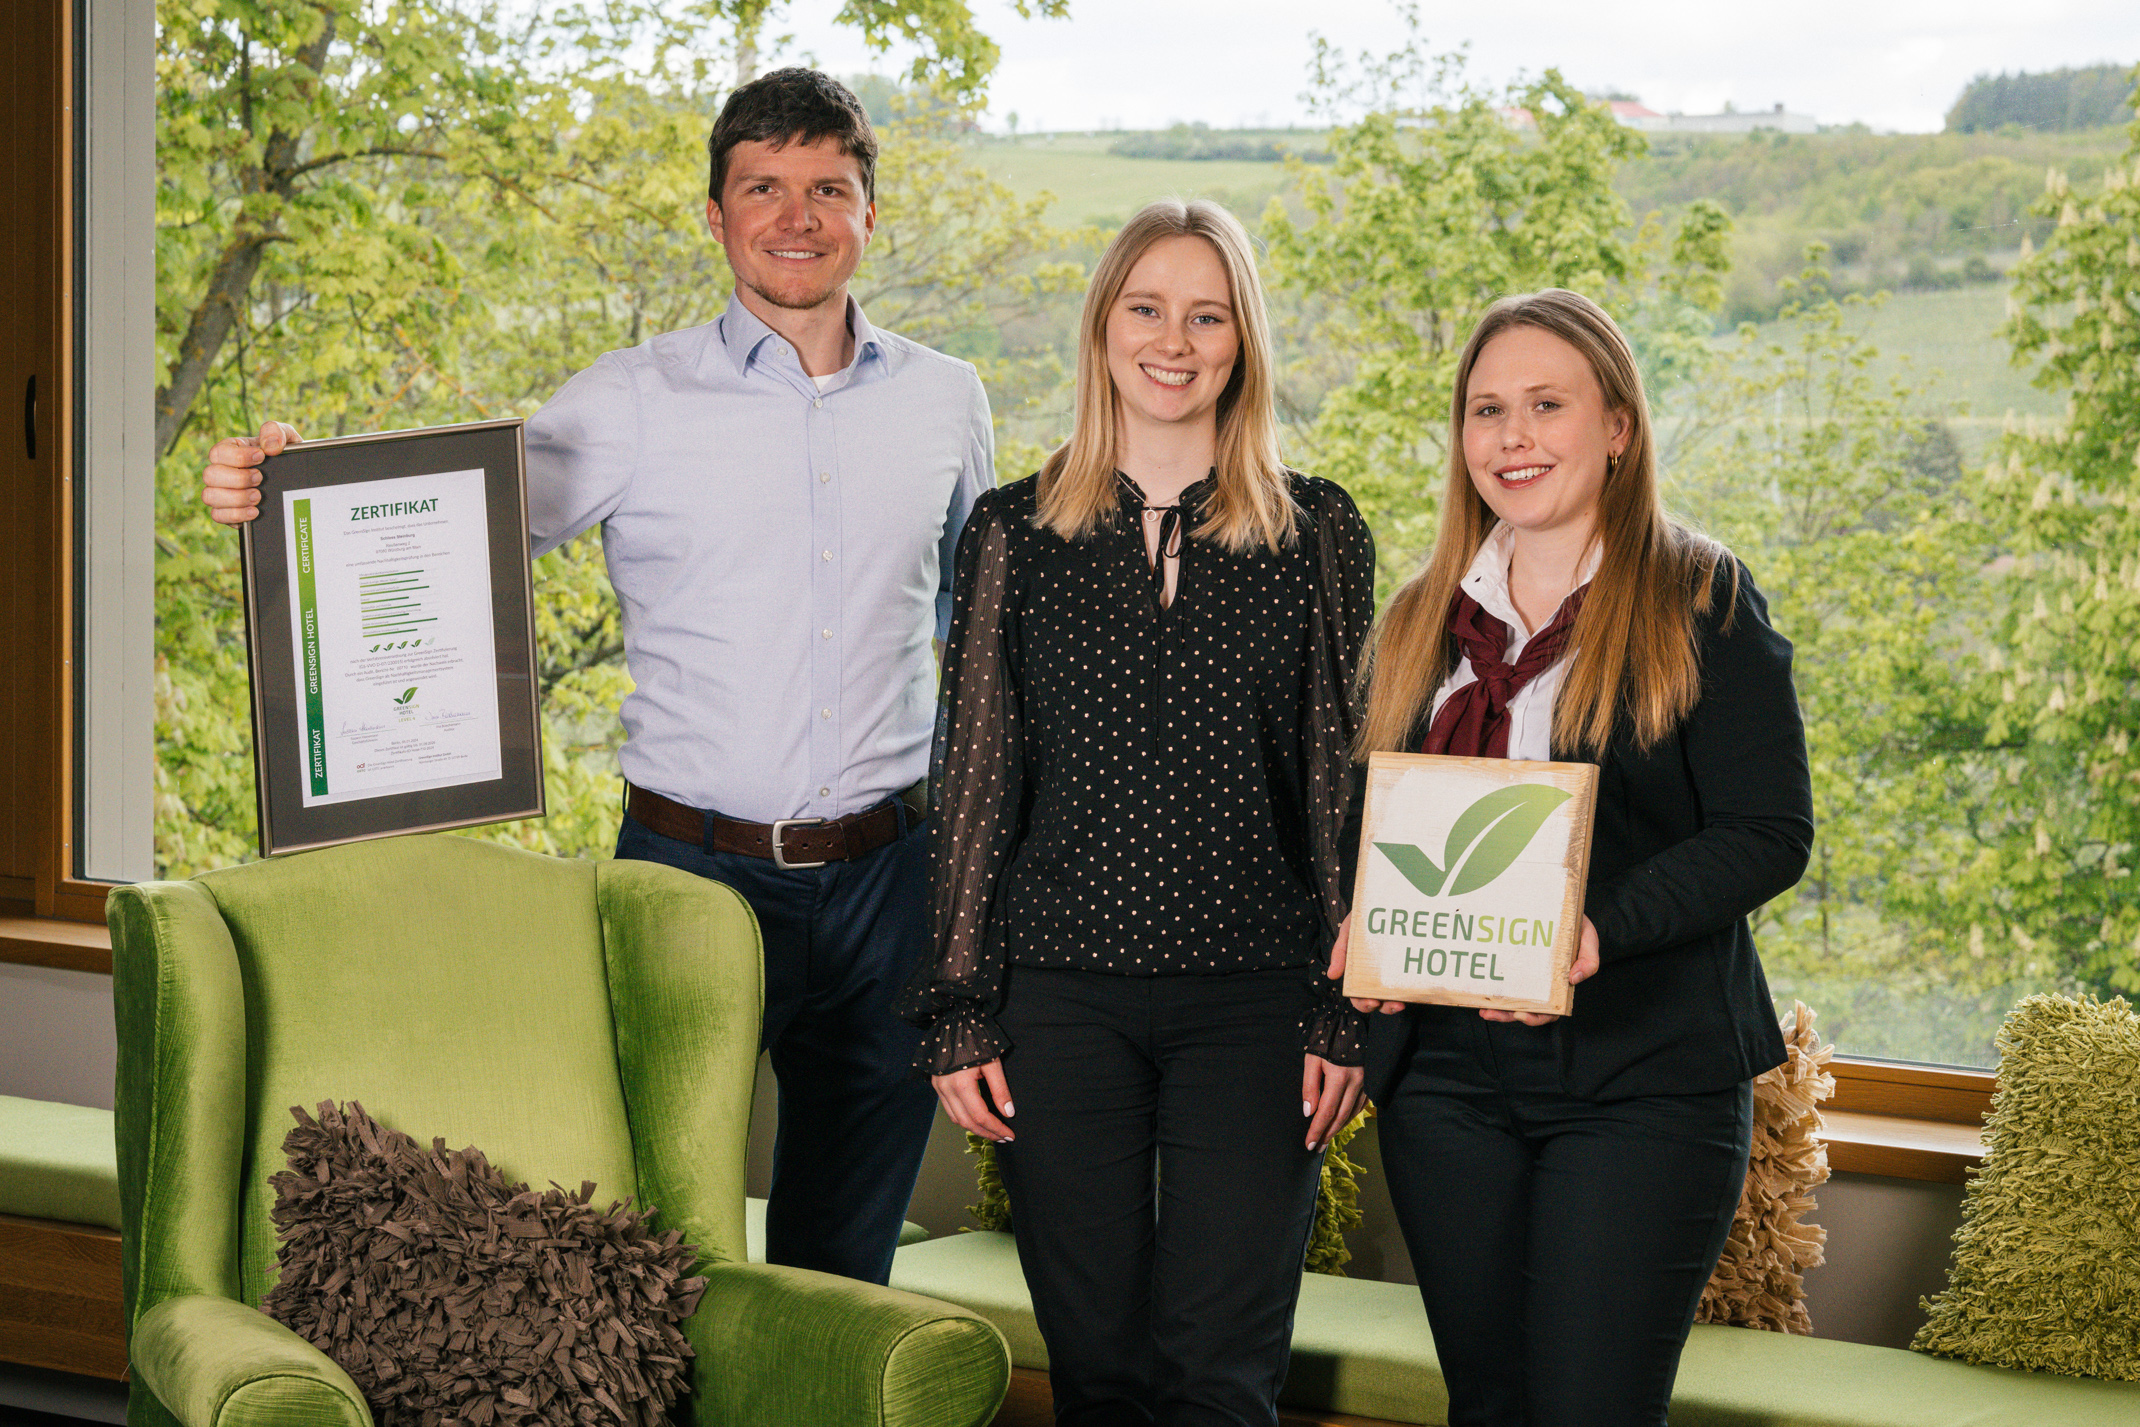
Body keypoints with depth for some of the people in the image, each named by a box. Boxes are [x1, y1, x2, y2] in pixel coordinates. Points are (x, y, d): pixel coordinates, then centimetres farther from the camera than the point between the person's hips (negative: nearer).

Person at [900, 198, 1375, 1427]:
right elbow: (973, 783, 7)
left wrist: (1342, 1012, -1)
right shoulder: (1015, 532, 6)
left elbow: (1347, 780, 5)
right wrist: (960, 1013, 4)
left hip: (1252, 1002, -1)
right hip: (1061, 996, 1)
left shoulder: (1318, 533, 5)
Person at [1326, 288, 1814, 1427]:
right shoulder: (1425, 620, 14)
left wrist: (1601, 930, -24)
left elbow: (1769, 834, -9)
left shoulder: (1700, 601, -2)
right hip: (1446, 1068, 5)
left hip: (1644, 1075, -4)